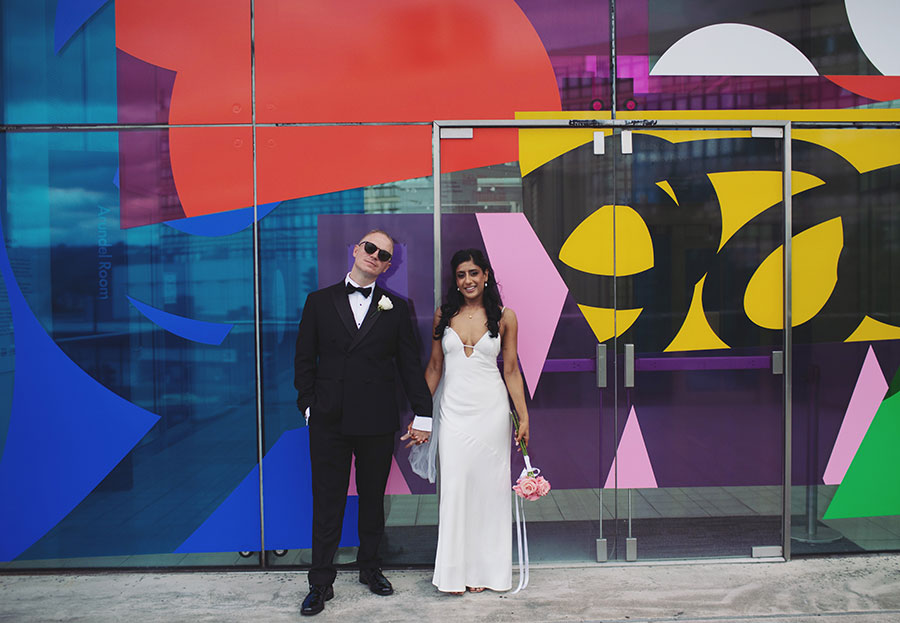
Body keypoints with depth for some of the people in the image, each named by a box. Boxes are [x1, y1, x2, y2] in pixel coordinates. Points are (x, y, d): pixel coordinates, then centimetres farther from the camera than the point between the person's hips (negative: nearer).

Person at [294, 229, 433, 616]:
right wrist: (308, 404, -1)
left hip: (377, 423, 1)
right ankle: (321, 583, 17)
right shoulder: (320, 301, 6)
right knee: (327, 502, 6)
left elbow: (409, 363, 4)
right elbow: (304, 359, 7)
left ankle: (370, 567, 32)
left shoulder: (395, 308, 6)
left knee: (373, 498, 13)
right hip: (329, 421, 0)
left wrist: (422, 414, 1)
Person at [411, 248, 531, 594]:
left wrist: (523, 416, -1)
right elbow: (434, 368, 8)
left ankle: (485, 569, 20)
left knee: (489, 486, 5)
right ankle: (455, 571, 15)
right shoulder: (444, 315, 5)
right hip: (453, 410, 1)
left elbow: (511, 371, 4)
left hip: (491, 409, -1)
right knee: (455, 487, 1)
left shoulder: (504, 316, 1)